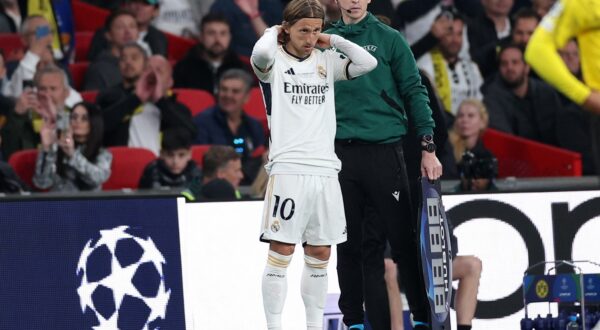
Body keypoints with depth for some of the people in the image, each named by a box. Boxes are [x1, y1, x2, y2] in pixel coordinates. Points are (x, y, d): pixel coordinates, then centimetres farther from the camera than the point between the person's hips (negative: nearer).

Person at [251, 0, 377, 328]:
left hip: (325, 170, 5)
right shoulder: (274, 62, 0)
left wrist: (332, 40, 6)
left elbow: (368, 63, 5)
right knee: (281, 252, -6)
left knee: (320, 255, 8)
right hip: (288, 169, -5)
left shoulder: (326, 61, 14)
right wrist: (273, 32, -3)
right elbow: (261, 53, -23)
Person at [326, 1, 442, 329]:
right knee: (350, 243, 6)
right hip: (340, 152, 3)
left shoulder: (389, 39, 3)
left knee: (403, 239, -4)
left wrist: (428, 146, -7)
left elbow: (414, 92, 1)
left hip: (384, 151, -3)